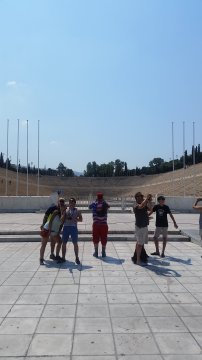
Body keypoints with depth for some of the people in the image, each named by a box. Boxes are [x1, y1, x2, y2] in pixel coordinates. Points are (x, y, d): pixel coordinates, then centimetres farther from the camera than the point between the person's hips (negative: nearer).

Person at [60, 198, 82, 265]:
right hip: (66, 227, 3)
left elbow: (81, 219, 2)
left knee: (75, 243, -1)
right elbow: (62, 220, 9)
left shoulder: (77, 211, 7)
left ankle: (77, 258, 11)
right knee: (64, 243, 5)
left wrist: (74, 219, -15)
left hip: (73, 227, -2)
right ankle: (63, 258, 17)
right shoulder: (66, 211, 13)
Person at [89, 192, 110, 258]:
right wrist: (103, 201, 24)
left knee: (95, 239, 10)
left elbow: (90, 206, 18)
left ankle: (96, 252, 15)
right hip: (104, 224, 0)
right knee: (104, 239, 9)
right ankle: (103, 253, 15)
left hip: (96, 224, 0)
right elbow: (108, 206, 22)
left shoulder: (94, 204, -3)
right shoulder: (105, 204, -1)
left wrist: (95, 201, 21)